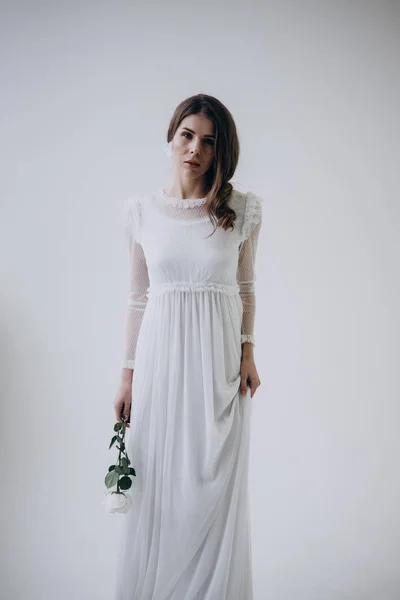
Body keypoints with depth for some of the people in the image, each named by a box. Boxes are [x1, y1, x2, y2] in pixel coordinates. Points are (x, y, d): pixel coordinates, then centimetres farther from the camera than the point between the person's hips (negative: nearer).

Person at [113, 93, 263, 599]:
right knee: (157, 485, 8)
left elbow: (246, 288, 9)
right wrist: (128, 375, 6)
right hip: (161, 356, 1)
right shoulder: (141, 211, 2)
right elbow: (138, 297, 6)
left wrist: (248, 354, 0)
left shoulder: (242, 209, 0)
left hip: (220, 358, 0)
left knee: (215, 486, 6)